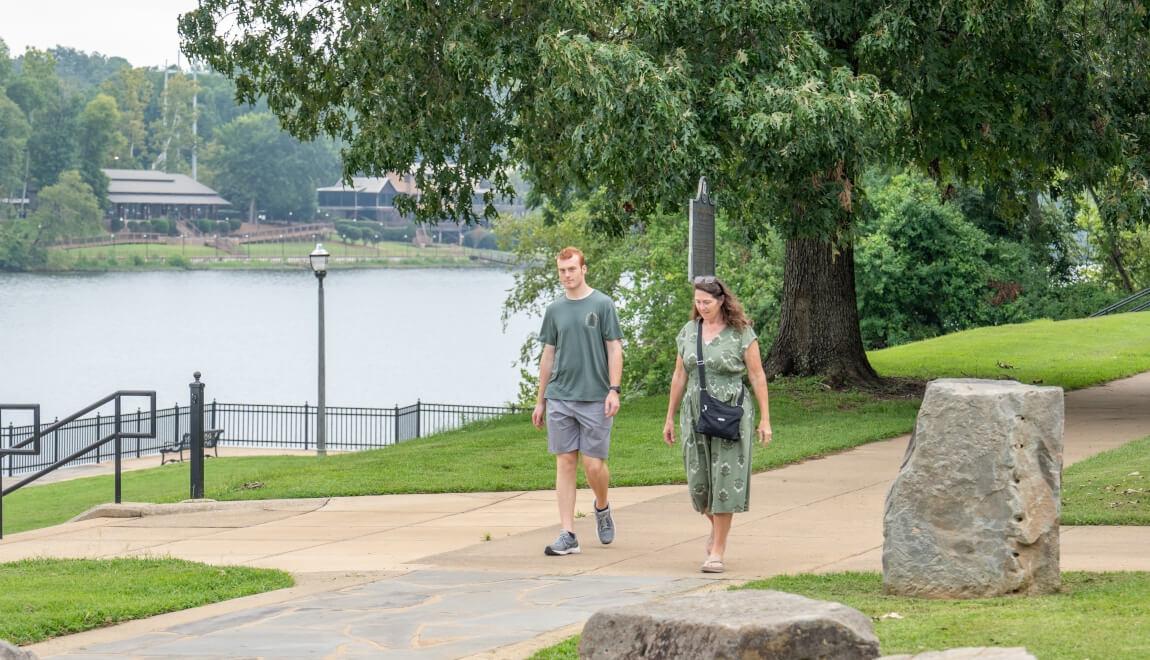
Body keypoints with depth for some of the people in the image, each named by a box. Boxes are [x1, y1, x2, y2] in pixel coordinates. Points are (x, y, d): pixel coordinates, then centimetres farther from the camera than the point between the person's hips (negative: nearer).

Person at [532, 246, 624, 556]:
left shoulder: (602, 305, -1)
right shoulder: (554, 310, 10)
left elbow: (615, 349, -2)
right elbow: (548, 356, 15)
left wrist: (614, 390, -11)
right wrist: (540, 400, 14)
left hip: (595, 399, -3)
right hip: (559, 398, 3)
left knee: (594, 465, -4)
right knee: (565, 463, 1)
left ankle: (602, 507, 28)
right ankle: (568, 535, 2)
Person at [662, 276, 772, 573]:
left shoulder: (741, 333, -4)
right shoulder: (688, 332, 8)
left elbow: (757, 376, -2)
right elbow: (679, 377, 14)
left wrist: (765, 419, -4)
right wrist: (670, 417, 14)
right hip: (696, 413, 4)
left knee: (724, 479, -6)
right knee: (699, 481, 5)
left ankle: (717, 551, -2)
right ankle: (716, 527, 35)